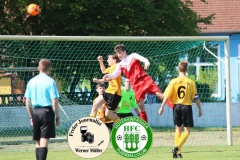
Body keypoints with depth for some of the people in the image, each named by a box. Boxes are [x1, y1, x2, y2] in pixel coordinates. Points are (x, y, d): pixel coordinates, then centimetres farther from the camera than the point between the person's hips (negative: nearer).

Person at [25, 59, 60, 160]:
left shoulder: (31, 81, 7)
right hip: (47, 111, -5)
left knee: (38, 143, 14)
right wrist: (57, 117, -2)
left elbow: (27, 102, 10)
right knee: (44, 142, -8)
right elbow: (54, 102, -11)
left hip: (35, 111, 5)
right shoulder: (50, 82, -7)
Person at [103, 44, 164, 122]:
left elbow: (144, 59, -6)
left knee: (159, 94, -19)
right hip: (136, 85, 3)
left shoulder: (133, 56, 9)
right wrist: (107, 75, -16)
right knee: (140, 106, 1)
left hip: (144, 79, -3)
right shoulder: (120, 65, 16)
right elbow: (115, 74, 5)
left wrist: (147, 63, -29)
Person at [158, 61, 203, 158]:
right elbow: (196, 97, -1)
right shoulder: (191, 82, -4)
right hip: (187, 107, -2)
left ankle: (178, 152, 14)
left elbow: (166, 95, -7)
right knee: (187, 130, 3)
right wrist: (200, 109, 8)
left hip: (177, 106, 2)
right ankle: (177, 148, -19)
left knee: (178, 128, 16)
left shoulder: (173, 82, -3)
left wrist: (162, 107, -2)